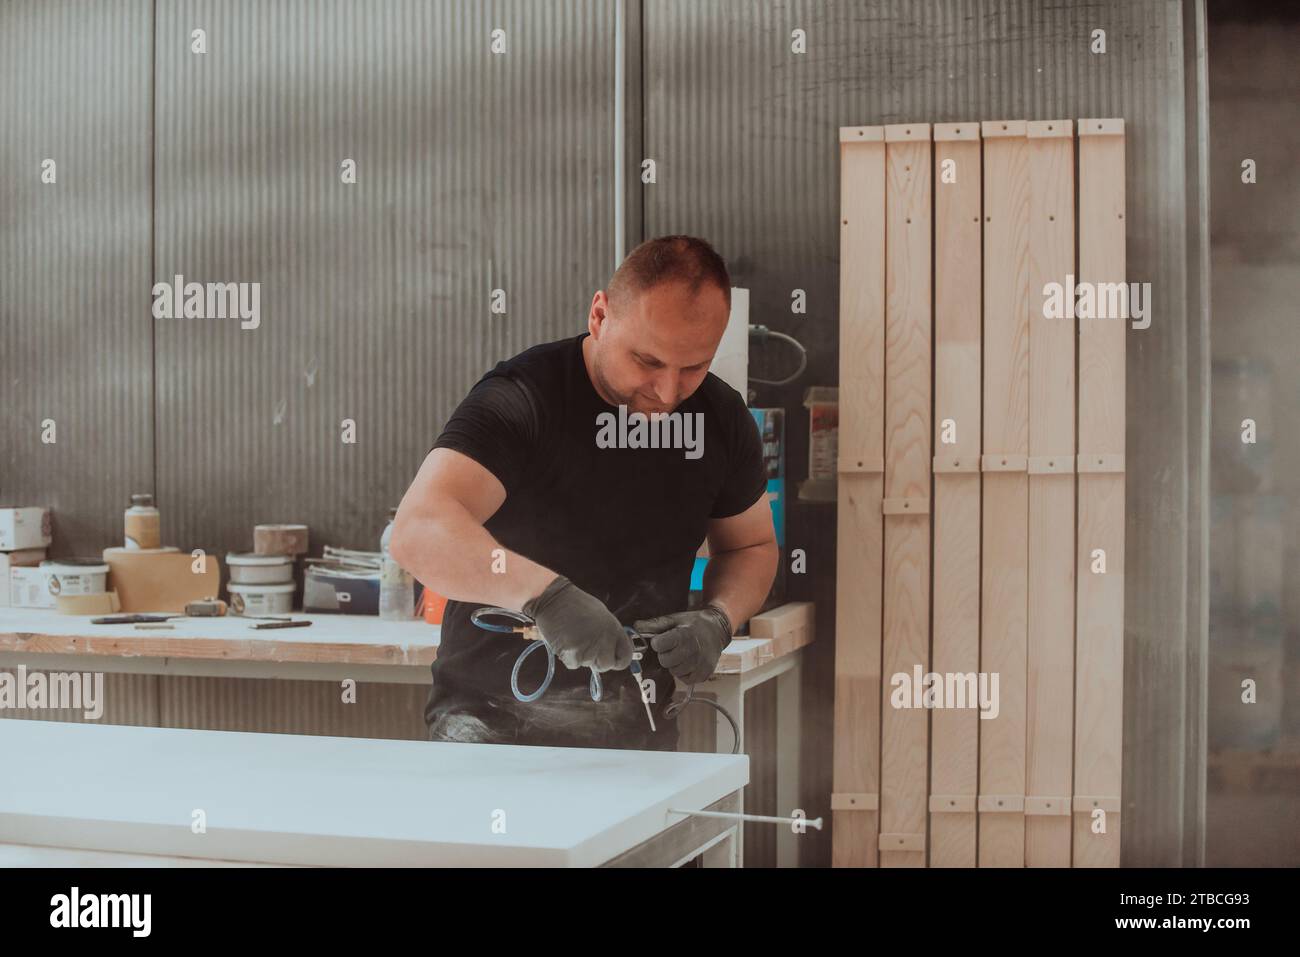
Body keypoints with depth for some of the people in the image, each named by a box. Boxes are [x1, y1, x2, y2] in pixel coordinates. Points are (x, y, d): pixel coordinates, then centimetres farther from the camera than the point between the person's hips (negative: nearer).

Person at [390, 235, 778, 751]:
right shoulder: (523, 395, -14)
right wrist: (545, 592, -42)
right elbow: (419, 530, -28)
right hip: (494, 723, -5)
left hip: (638, 732, 6)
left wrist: (717, 621, 0)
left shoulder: (722, 417, 6)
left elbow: (752, 545, 21)